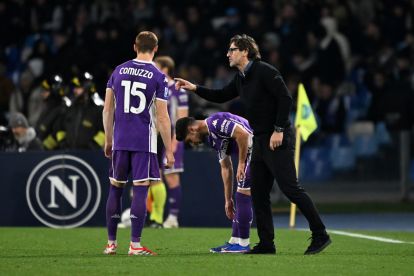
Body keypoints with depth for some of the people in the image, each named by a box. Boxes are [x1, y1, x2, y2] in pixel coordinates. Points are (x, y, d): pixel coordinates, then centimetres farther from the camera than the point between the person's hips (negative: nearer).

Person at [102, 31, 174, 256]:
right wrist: (169, 150, 0)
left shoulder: (118, 71, 7)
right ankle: (135, 245, -6)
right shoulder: (158, 77, -4)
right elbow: (162, 118, -6)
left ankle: (111, 243, 16)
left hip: (119, 140, 4)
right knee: (140, 190, -3)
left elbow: (107, 110, 8)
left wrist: (108, 140, 18)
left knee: (115, 188, 12)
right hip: (144, 142, -4)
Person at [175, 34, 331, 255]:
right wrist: (194, 88, 14)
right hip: (260, 141, 9)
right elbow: (221, 96, 25)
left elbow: (285, 98, -18)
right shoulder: (240, 78, 14)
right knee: (258, 193, 7)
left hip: (277, 139, -9)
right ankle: (266, 244, 12)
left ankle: (320, 235, -6)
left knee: (290, 188, -12)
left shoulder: (264, 71, -13)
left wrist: (279, 130, -21)